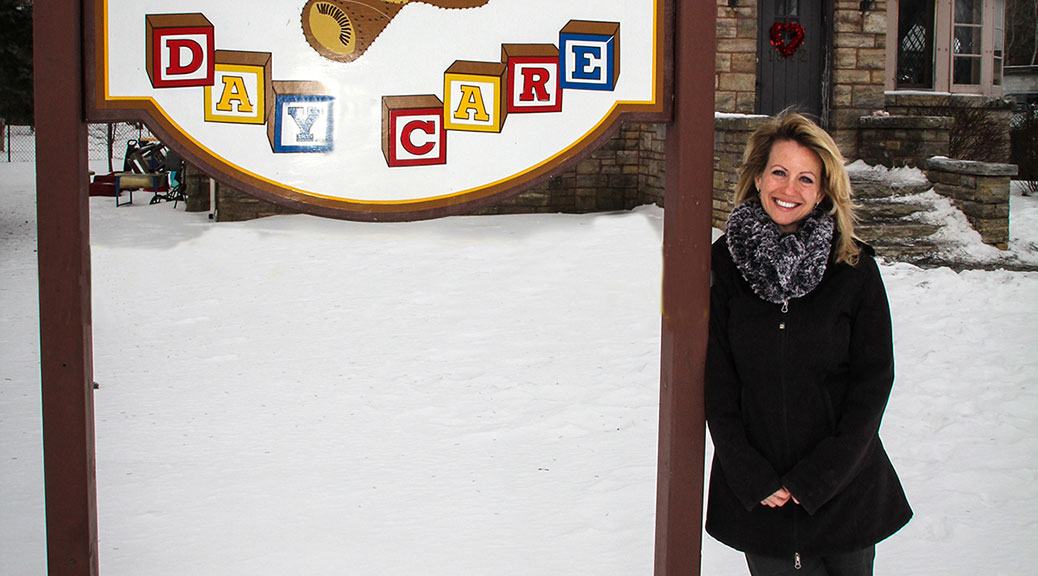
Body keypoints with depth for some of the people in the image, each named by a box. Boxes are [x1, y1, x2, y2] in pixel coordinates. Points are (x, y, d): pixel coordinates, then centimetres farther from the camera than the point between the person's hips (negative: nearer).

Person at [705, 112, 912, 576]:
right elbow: (717, 381, -2)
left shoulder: (855, 268, -4)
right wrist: (753, 479, -9)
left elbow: (874, 380, -3)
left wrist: (817, 478, -10)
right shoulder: (726, 262, -2)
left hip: (845, 490, 0)